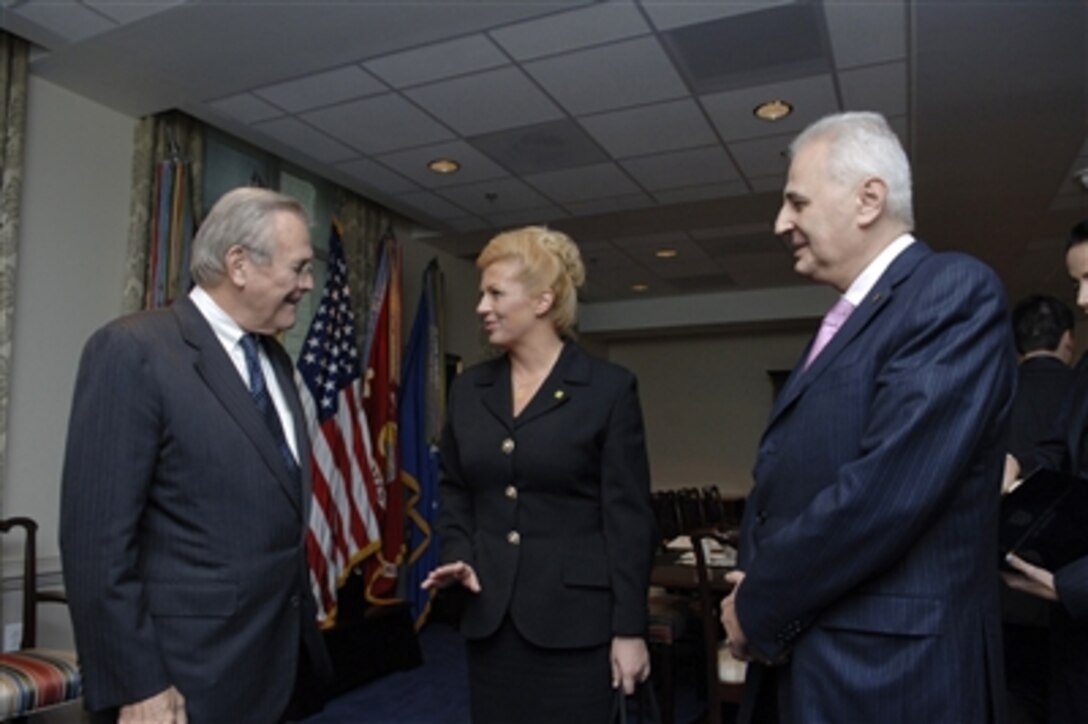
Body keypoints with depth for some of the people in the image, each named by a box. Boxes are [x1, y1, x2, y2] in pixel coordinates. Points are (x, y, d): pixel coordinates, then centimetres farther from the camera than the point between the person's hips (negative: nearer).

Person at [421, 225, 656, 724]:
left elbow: (629, 517, -8)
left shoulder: (609, 388, -7)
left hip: (574, 616, -4)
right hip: (489, 614, 5)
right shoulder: (468, 390, 7)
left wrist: (630, 628, -9)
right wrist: (458, 554, -1)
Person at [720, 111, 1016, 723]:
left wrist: (758, 608, -14)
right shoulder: (845, 323, 14)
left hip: (886, 672, -8)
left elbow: (885, 495, -25)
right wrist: (752, 587, -6)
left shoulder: (955, 290, -13)